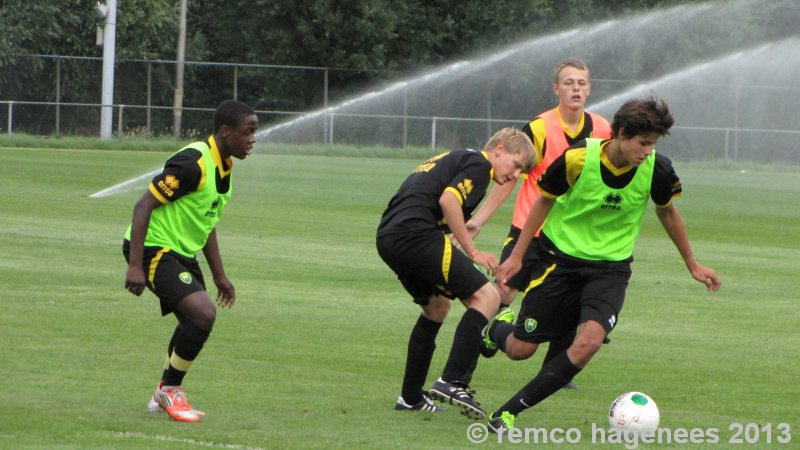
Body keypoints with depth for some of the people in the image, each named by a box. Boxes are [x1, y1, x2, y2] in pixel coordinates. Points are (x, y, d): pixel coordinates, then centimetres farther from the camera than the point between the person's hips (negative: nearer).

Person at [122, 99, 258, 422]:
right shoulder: (193, 163, -22)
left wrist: (219, 275, 23)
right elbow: (144, 205, -24)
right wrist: (135, 265, -28)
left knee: (195, 325, 15)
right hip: (154, 248, -10)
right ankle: (170, 390, -7)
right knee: (203, 312, -22)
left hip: (182, 253, 10)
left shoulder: (224, 168, 8)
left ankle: (164, 393, 32)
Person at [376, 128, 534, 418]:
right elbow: (448, 200, -15)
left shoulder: (454, 158, 30)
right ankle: (452, 381, -19)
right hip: (416, 233, -10)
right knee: (486, 296, -10)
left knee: (436, 307, 27)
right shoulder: (479, 163, 0)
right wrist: (472, 251, -10)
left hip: (387, 237, 10)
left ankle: (411, 397, 28)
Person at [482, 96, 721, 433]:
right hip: (560, 256, -1)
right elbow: (545, 200, 0)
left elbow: (667, 212, 8)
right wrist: (517, 256, 2)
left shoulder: (657, 169, -13)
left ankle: (508, 413, -15)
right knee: (521, 349, 2)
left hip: (611, 267, 1)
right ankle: (494, 330, 42)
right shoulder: (577, 160, -19)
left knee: (589, 341, -25)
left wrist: (692, 265, 18)